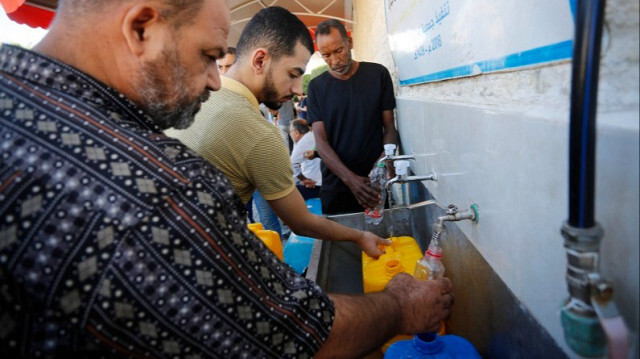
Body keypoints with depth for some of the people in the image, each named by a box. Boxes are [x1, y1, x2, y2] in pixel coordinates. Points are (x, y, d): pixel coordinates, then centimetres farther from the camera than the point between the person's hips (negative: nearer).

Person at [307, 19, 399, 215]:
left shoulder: (378, 74, 1)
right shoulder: (316, 86, 1)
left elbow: (389, 127, 3)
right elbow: (320, 141, -6)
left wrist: (385, 158, -19)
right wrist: (350, 179, -21)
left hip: (376, 184, 0)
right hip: (336, 186, 0)